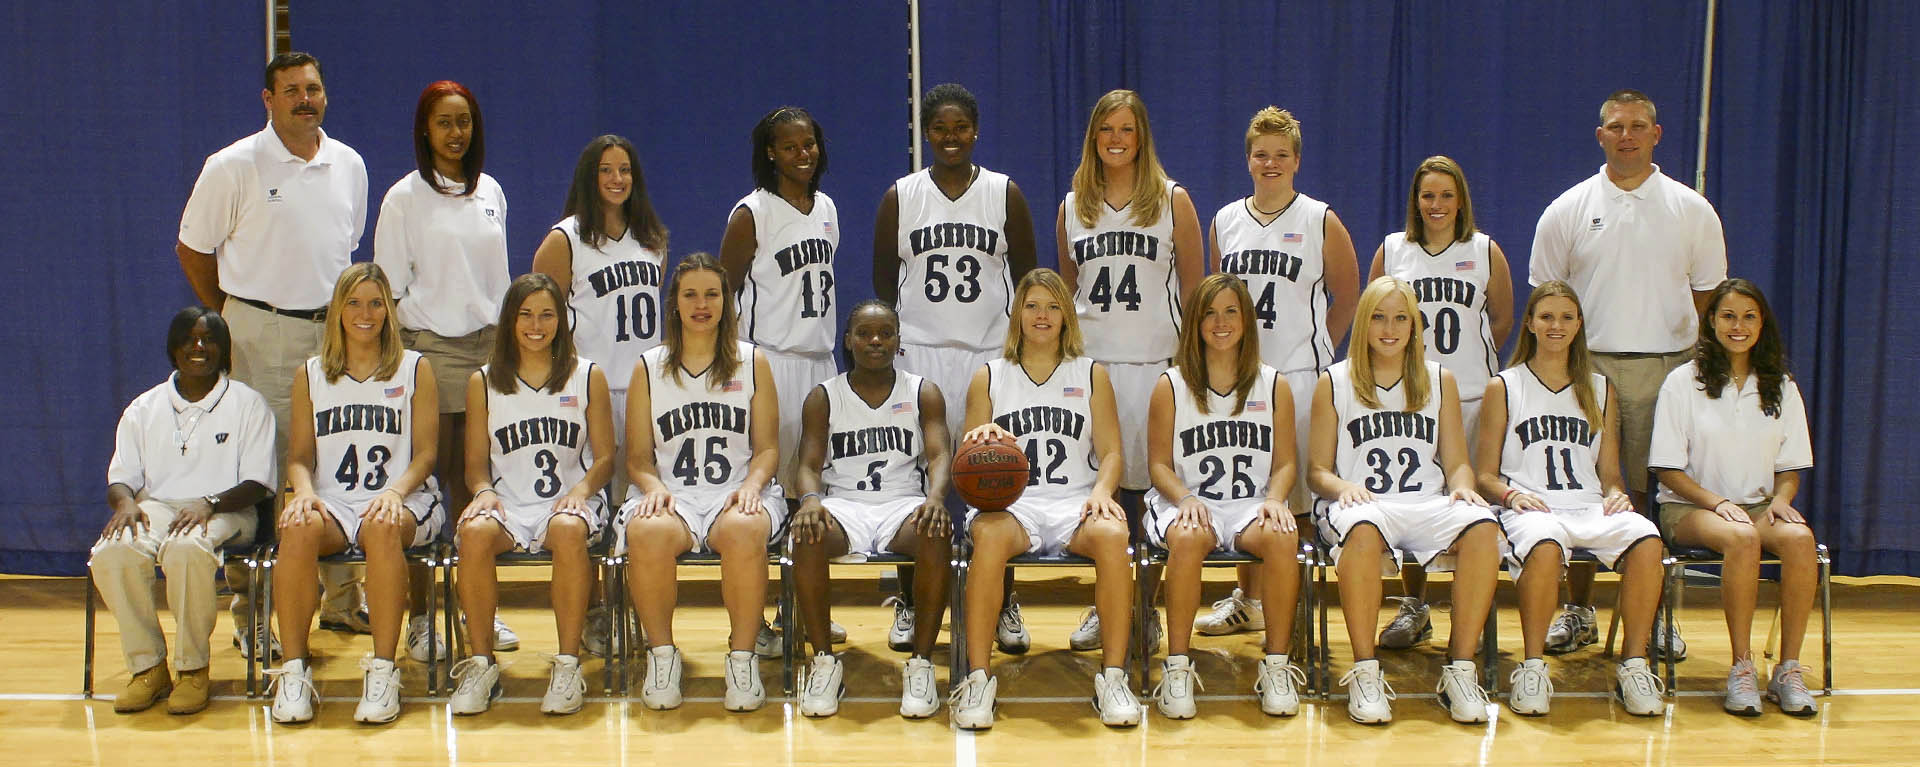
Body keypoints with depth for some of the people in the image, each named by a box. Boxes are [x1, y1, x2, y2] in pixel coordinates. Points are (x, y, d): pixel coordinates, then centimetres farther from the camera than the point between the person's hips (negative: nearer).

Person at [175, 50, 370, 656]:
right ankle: (249, 612, 6)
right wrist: (232, 317, 5)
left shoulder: (350, 166, 10)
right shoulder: (234, 167, -4)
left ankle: (341, 598, 19)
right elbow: (192, 249, 3)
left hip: (334, 333, 4)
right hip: (262, 336, -4)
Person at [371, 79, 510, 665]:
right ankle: (420, 617, 3)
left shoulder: (490, 193, 12)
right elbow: (390, 291, -3)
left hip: (487, 346, 4)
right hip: (431, 347, -4)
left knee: (475, 480, 5)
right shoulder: (405, 198, -1)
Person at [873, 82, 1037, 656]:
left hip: (990, 354, 0)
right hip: (918, 353, 0)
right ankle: (909, 603, 13)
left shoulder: (1005, 194, 4)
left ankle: (1003, 606, 13)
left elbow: (1026, 279, 7)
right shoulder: (900, 198, 4)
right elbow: (882, 284, 7)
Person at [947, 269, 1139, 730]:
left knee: (1111, 533, -34)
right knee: (989, 535, -37)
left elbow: (1111, 453, 8)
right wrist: (981, 444, -14)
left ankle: (1113, 676, -26)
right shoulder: (989, 377, 14)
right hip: (1009, 502, 0)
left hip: (1075, 502, 1)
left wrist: (1101, 490, -13)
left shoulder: (1091, 375, 15)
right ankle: (978, 678, -31)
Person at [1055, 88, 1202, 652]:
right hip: (1088, 359, 2)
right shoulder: (1072, 208, 13)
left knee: (1150, 480, -3)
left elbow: (1194, 289, 5)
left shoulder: (1172, 200, 5)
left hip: (1154, 361, -2)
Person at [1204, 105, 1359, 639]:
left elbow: (1347, 297, 8)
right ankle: (1246, 600, 20)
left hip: (1299, 374, -3)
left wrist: (1315, 345, 7)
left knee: (1295, 487, -4)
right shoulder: (1225, 222, 11)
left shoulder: (1321, 222, 2)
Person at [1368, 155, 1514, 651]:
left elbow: (1503, 319, 14)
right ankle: (1413, 606, 8)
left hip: (1472, 393, -1)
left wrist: (1470, 362, 12)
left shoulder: (1485, 252, 8)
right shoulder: (1392, 250, 10)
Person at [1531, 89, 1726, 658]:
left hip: (1667, 370, 1)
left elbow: (1708, 295, 10)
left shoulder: (1692, 211, 7)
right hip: (1587, 367, 0)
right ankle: (1578, 610, 13)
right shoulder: (1567, 211, 5)